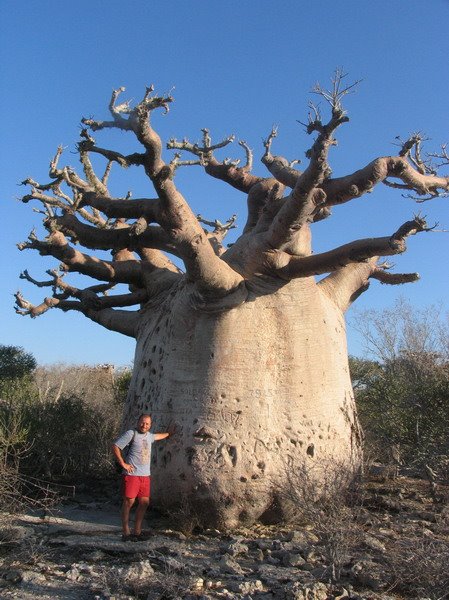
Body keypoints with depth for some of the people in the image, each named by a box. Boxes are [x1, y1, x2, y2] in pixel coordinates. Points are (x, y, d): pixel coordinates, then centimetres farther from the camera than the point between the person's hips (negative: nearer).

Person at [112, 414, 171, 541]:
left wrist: (168, 433, 52)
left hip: (145, 475, 7)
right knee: (129, 501, -4)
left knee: (144, 502, 6)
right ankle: (126, 533, 6)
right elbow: (115, 446, -13)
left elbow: (157, 436, 40)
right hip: (132, 474, -7)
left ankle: (137, 531, 17)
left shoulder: (149, 435, 15)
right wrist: (123, 464, -13)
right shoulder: (131, 433, -8)